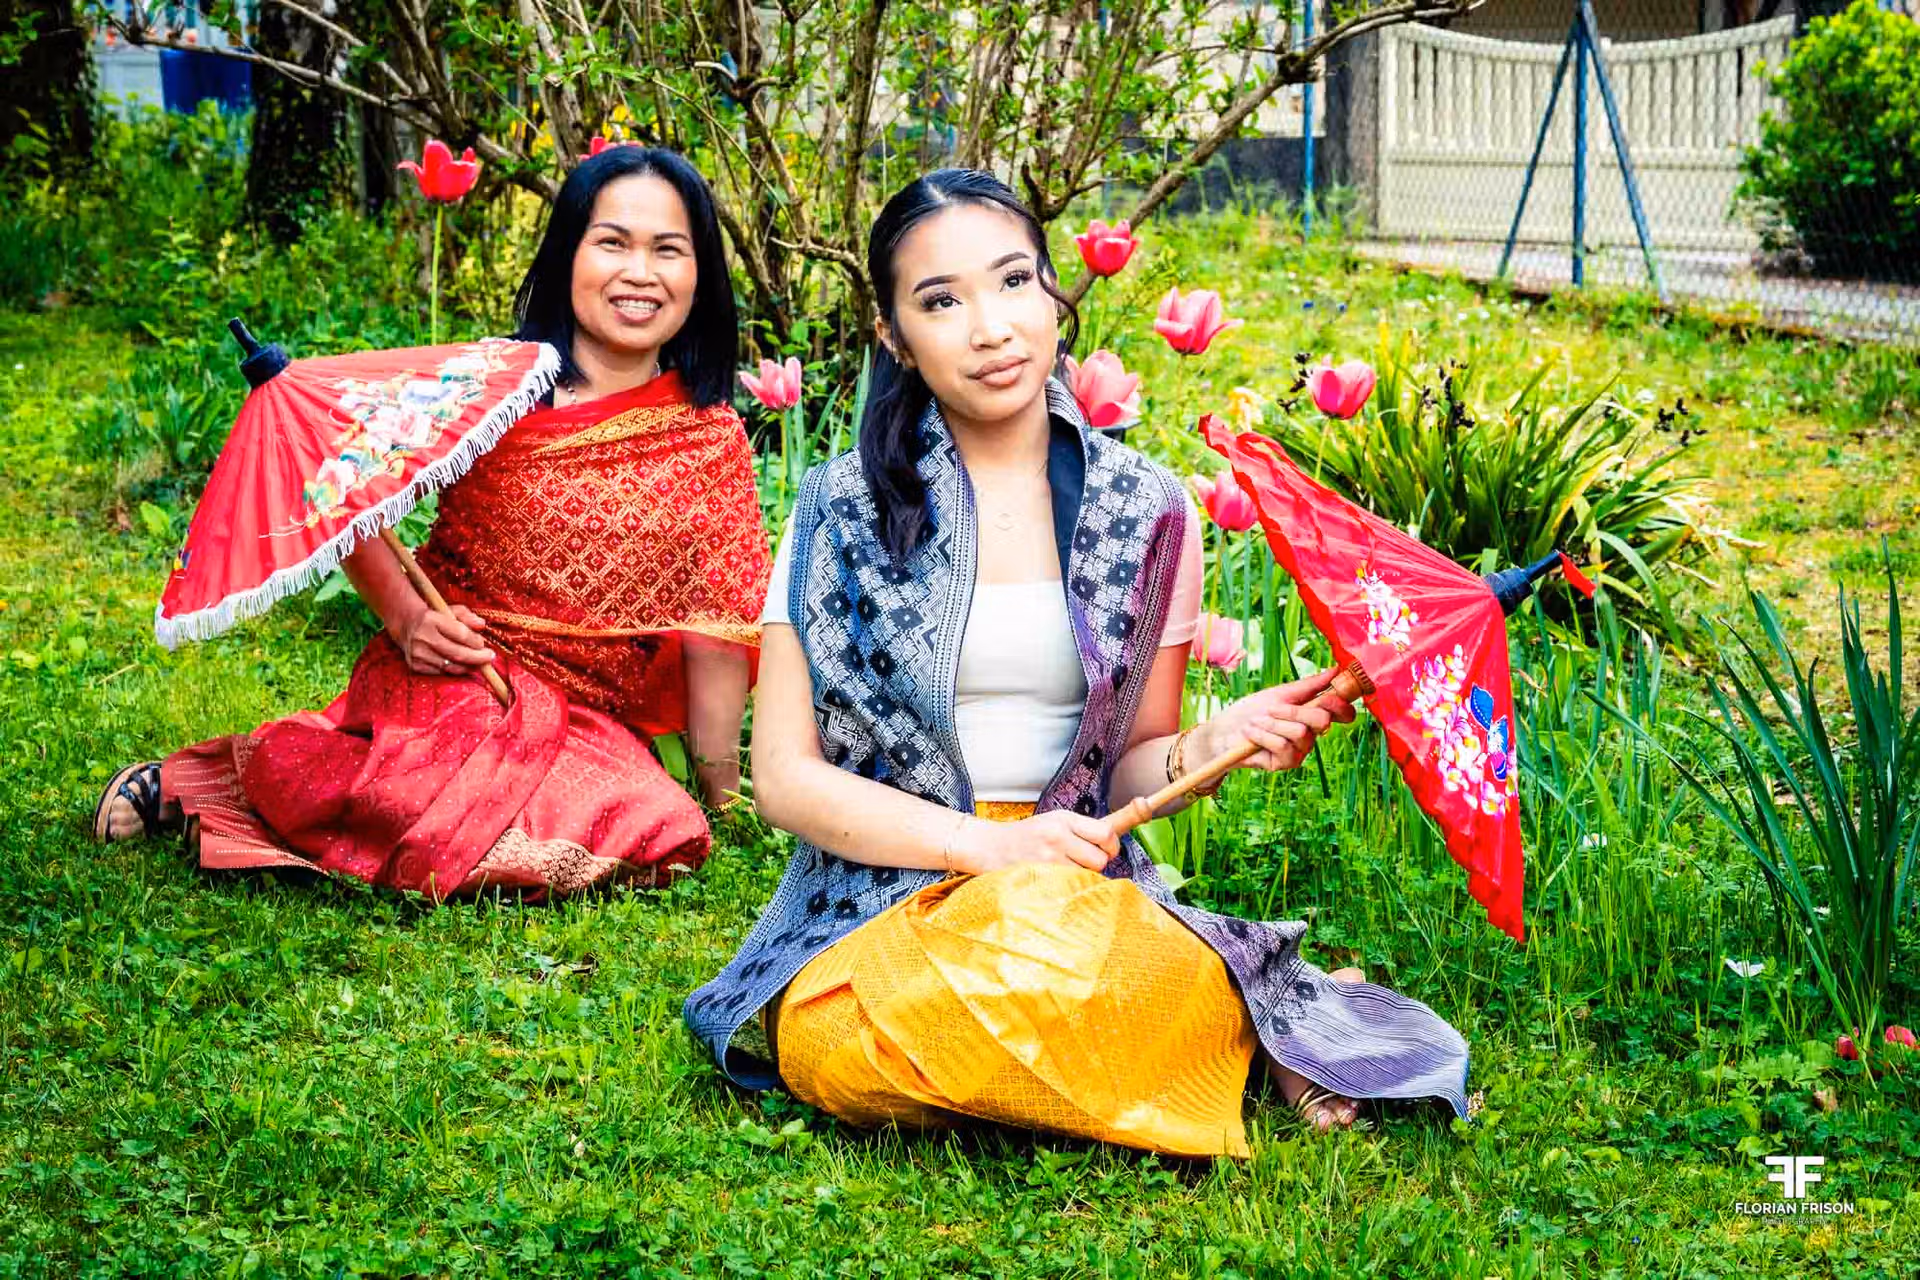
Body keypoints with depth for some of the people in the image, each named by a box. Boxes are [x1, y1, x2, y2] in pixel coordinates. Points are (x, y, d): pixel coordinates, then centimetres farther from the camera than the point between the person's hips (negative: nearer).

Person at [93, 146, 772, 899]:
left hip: (587, 728, 3)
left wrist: (720, 788, -1)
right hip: (449, 681, -3)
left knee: (663, 833, -28)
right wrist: (405, 616, -11)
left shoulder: (713, 442, 3)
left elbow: (714, 628, 2)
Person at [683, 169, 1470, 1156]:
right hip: (879, 915, 0)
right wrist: (990, 847, -14)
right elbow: (785, 775, -1)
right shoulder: (843, 509, 2)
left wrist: (1208, 747, -10)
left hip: (1080, 893, 1)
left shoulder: (1146, 512, 8)